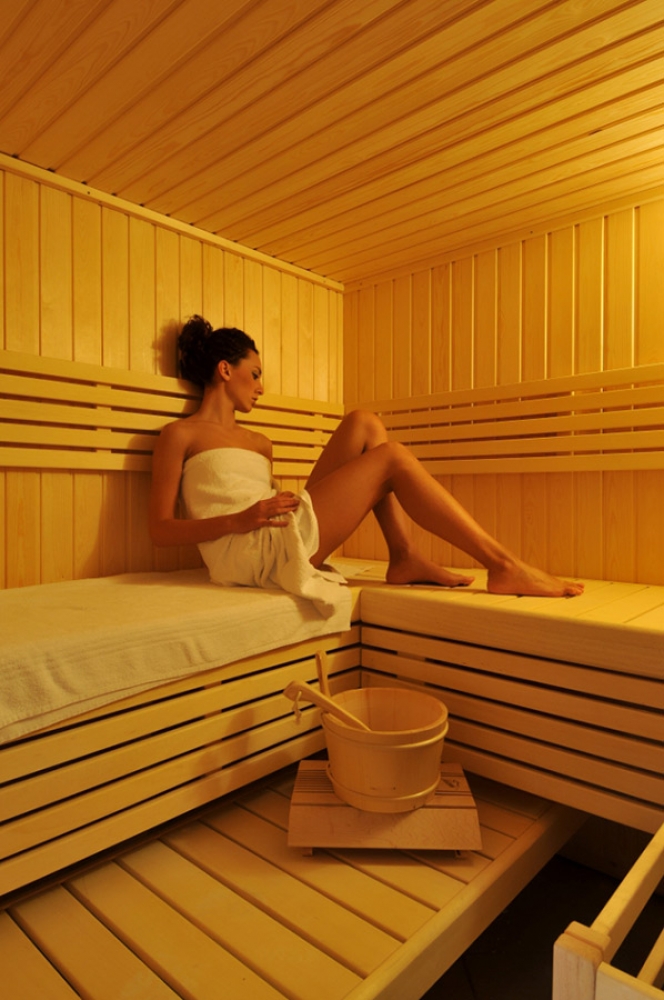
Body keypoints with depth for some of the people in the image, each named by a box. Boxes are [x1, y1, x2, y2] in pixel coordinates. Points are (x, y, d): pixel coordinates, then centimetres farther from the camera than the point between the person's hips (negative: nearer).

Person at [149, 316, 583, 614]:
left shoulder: (260, 444, 26)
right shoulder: (180, 435, 5)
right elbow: (160, 528, -3)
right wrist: (238, 520, -17)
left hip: (283, 540, 7)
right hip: (250, 552, -7)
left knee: (364, 423, -2)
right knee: (392, 458, -12)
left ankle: (405, 558, -10)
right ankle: (503, 566, -12)